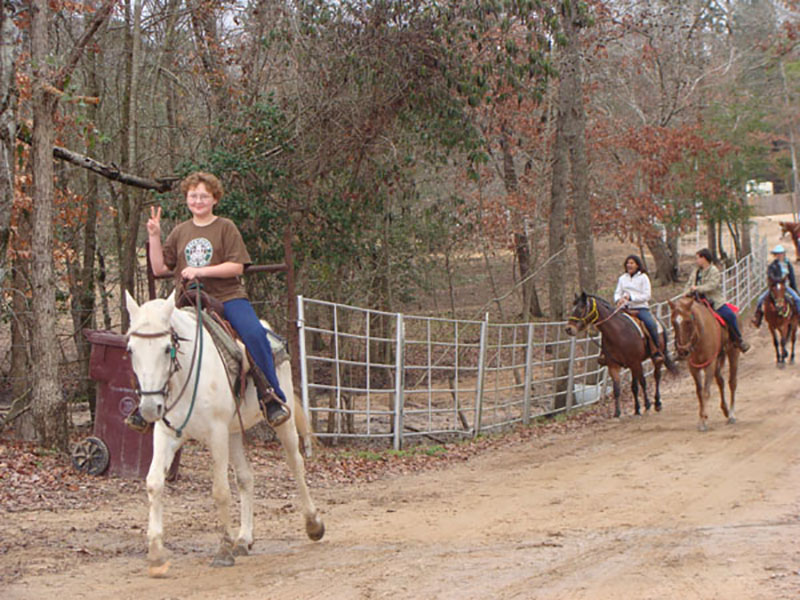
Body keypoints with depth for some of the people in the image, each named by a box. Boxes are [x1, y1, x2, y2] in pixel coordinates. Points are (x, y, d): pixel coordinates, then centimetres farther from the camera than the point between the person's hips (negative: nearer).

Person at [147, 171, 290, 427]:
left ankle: (272, 398, -19)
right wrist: (154, 236, 3)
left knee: (254, 333, -29)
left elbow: (236, 266, -6)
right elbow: (159, 268, 13)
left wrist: (200, 271, -15)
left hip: (227, 297, -3)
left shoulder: (225, 228, 4)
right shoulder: (179, 232, 15)